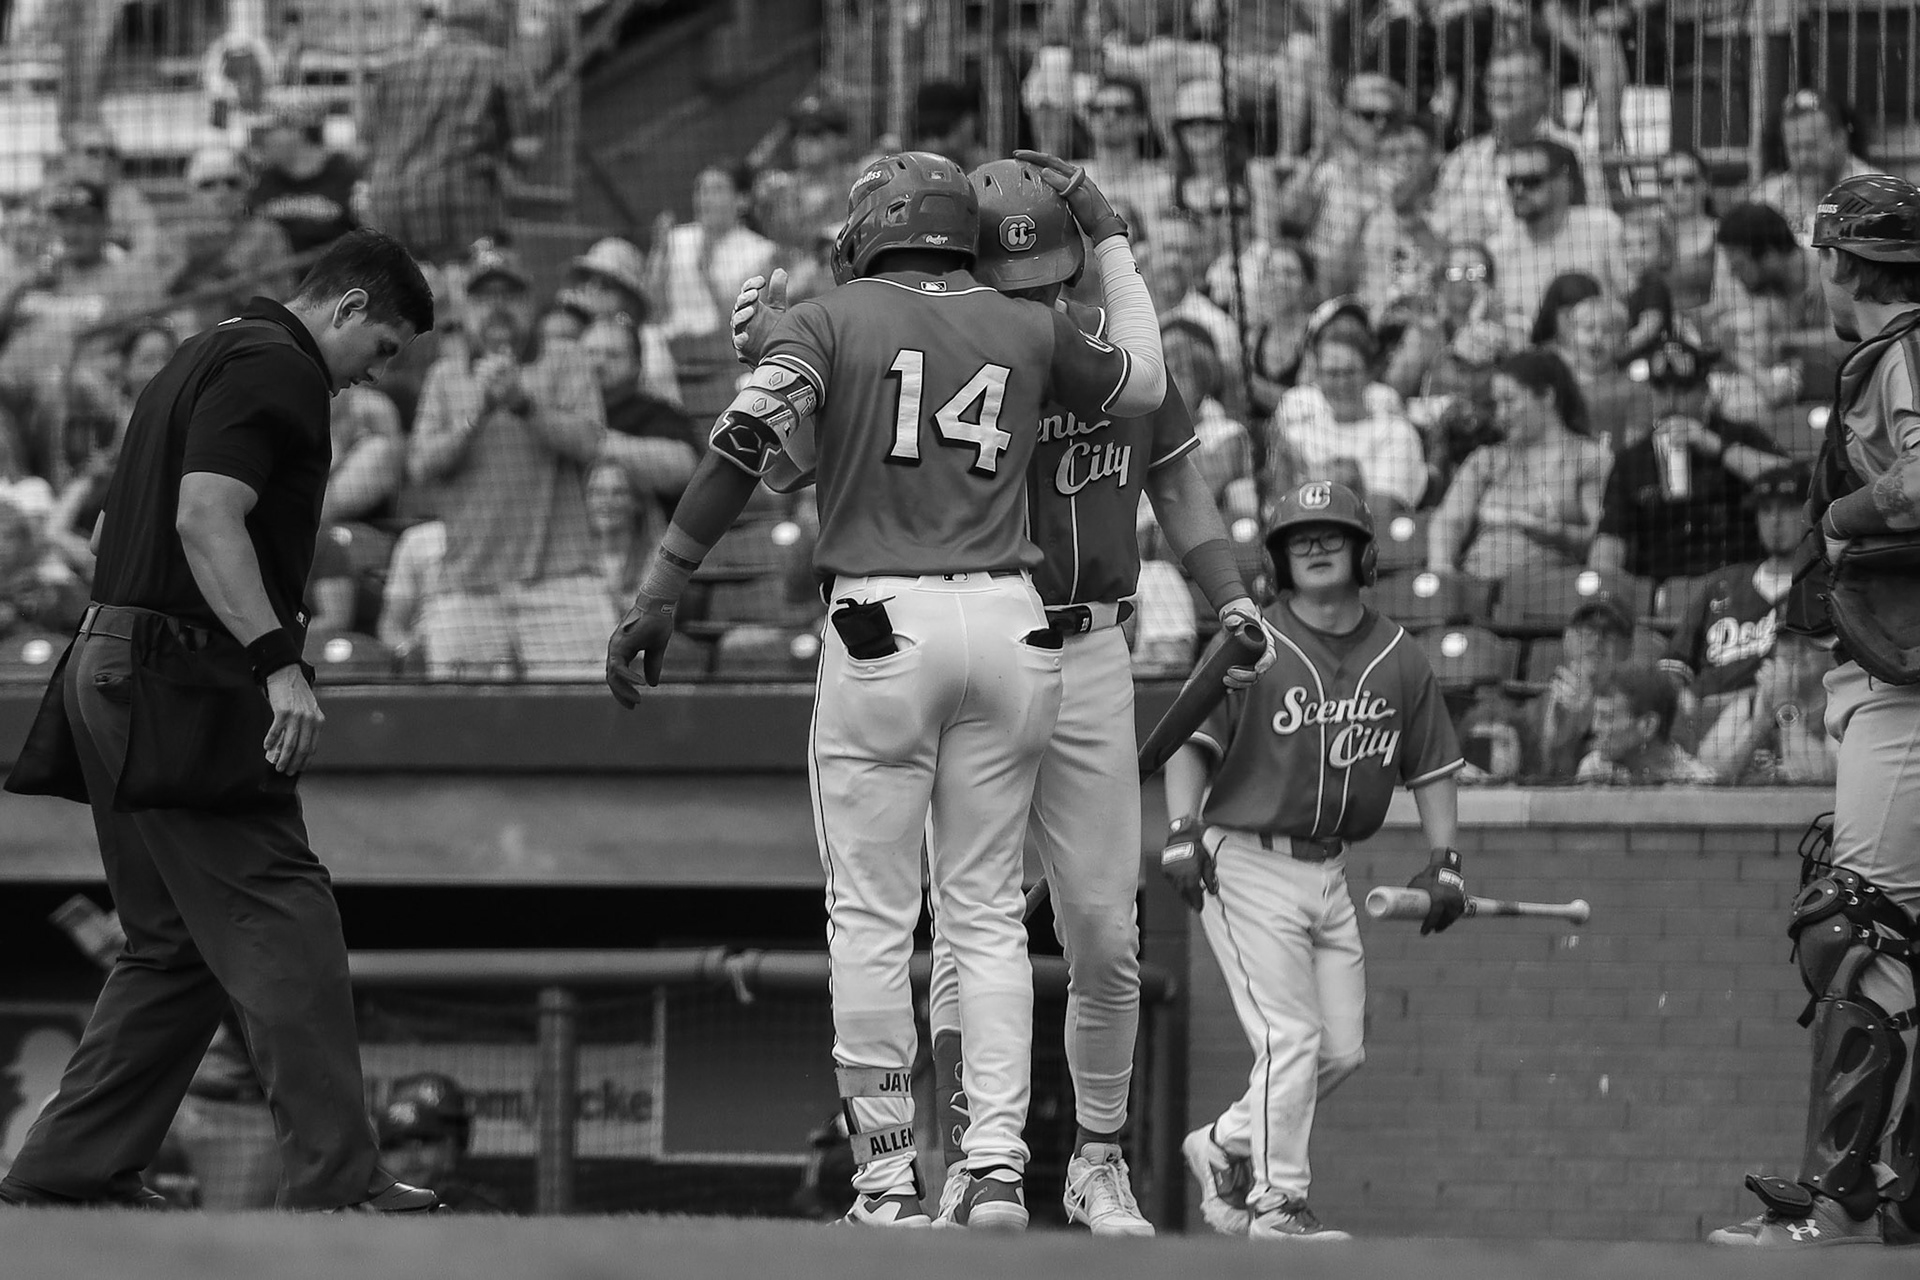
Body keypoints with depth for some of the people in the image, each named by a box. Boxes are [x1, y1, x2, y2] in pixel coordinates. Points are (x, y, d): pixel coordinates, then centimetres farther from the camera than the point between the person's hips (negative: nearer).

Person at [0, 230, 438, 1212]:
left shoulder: (214, 356, 22)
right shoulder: (275, 367, -10)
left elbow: (127, 523, 27)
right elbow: (207, 517, -23)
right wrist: (278, 661, -27)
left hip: (121, 678, 10)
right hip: (184, 686, -10)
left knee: (176, 947, 13)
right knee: (283, 923, -10)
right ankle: (335, 1183, -13)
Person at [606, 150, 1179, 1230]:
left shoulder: (830, 320, 3)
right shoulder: (1029, 329, 11)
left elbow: (745, 446, -11)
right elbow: (1144, 384, 30)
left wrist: (658, 599, -13)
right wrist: (1108, 236, 38)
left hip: (881, 628, -3)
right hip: (1013, 625, 3)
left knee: (873, 918, 2)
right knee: (988, 914, 9)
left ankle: (888, 1181, 0)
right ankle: (998, 1167, -1)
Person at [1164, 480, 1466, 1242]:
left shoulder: (1399, 659, 8)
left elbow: (1432, 767, 14)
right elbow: (1191, 742, -9)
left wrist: (1444, 861, 5)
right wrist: (1183, 833, -20)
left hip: (1330, 874, 6)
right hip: (1246, 864, -6)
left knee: (1342, 1049, 7)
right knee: (1290, 1036, -13)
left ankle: (1224, 1147, 25)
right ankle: (1276, 1201, -7)